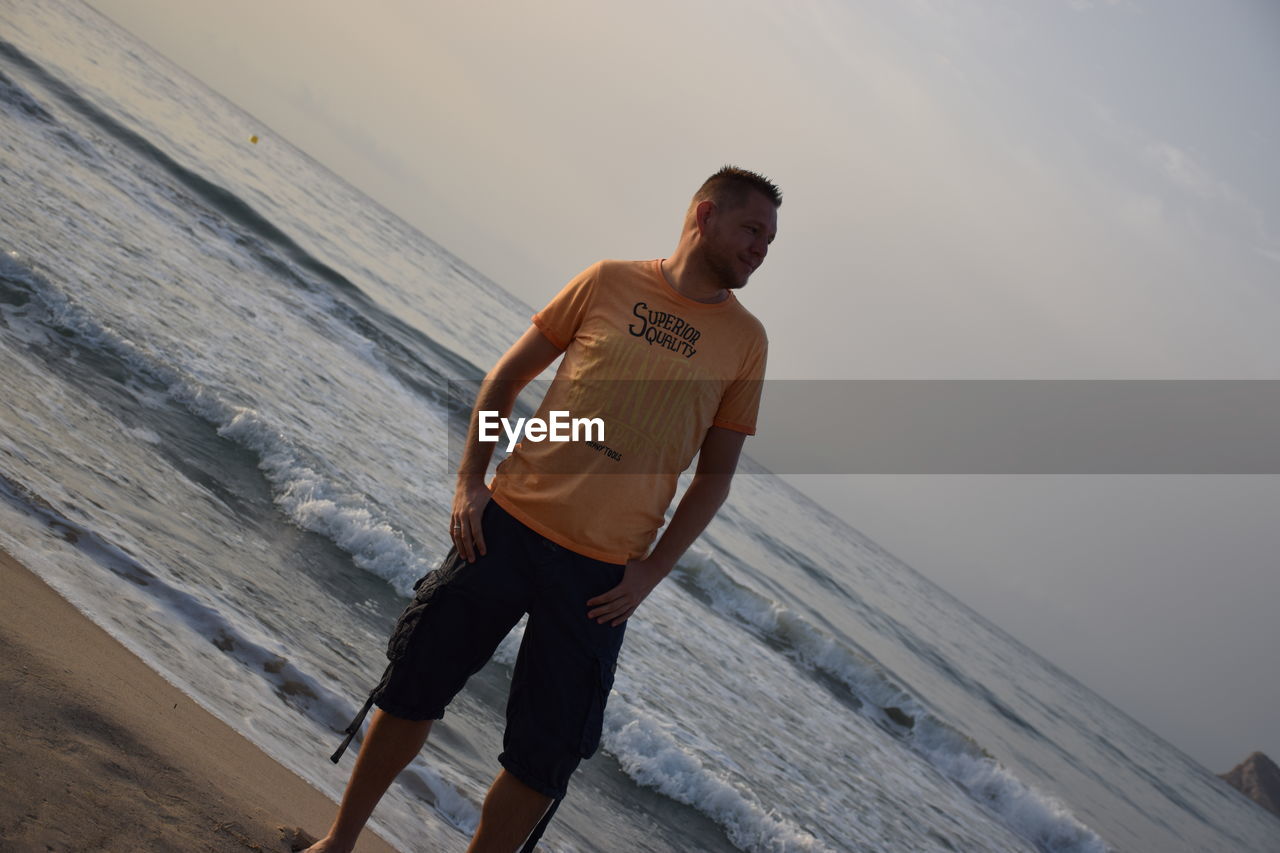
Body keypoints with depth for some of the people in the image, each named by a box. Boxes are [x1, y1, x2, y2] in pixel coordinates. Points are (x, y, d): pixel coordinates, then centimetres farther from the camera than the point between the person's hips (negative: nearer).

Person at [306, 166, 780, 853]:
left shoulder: (744, 340, 4)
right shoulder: (608, 281, 3)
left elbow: (715, 472, 8)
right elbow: (507, 375, 9)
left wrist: (651, 572, -1)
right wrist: (469, 482, -1)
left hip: (600, 575, 0)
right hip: (508, 525, 0)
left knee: (544, 761, 1)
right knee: (412, 691, 8)